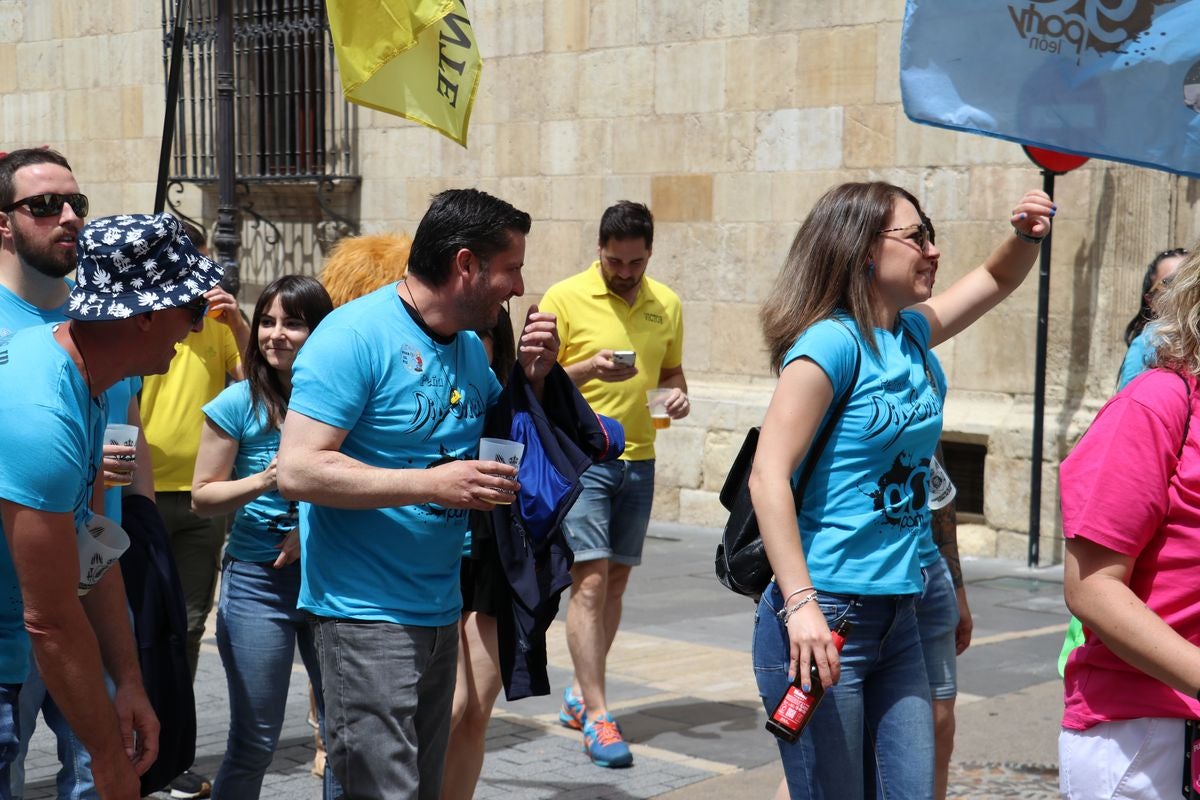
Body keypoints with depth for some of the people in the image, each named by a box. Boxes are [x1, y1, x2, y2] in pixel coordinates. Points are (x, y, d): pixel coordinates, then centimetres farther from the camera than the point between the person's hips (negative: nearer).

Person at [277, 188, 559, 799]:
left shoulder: (470, 348, 10)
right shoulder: (357, 335, -15)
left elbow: (504, 446, 22)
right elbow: (297, 469, -22)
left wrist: (531, 378, 3)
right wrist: (433, 483, -26)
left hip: (439, 610, 8)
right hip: (367, 613, -8)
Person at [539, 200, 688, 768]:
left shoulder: (666, 305, 9)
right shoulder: (564, 299, -7)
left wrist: (678, 394, -1)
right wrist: (588, 368, -23)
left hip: (638, 459, 6)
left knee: (615, 582, 11)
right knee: (590, 581, -10)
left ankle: (580, 694, 25)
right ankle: (597, 716, -8)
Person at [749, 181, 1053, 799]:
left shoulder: (913, 333, 11)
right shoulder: (832, 342, -14)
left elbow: (994, 280, 29)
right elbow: (769, 476, -19)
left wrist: (1026, 236, 6)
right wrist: (801, 605, -26)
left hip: (896, 614, 8)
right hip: (823, 617, -8)